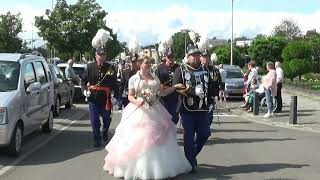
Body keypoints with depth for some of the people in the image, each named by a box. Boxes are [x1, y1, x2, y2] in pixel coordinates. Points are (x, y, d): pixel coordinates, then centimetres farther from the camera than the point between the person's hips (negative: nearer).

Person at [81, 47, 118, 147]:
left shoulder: (110, 68, -4)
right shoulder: (90, 67, -1)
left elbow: (114, 84, -2)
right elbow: (83, 80, 5)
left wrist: (116, 96, -8)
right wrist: (85, 90, -11)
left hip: (106, 98, 0)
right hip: (93, 98, 0)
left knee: (107, 118, 16)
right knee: (94, 120, 5)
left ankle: (105, 132, 46)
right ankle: (97, 139, 19)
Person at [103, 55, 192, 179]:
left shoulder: (154, 77, 10)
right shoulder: (133, 79, 1)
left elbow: (163, 92, 11)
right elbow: (130, 96, -1)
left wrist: (175, 87, 1)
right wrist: (136, 101, -21)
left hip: (155, 111, 4)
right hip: (139, 112, -3)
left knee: (157, 139, 6)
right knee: (137, 140, -4)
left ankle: (158, 167, 17)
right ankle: (138, 168, 7)